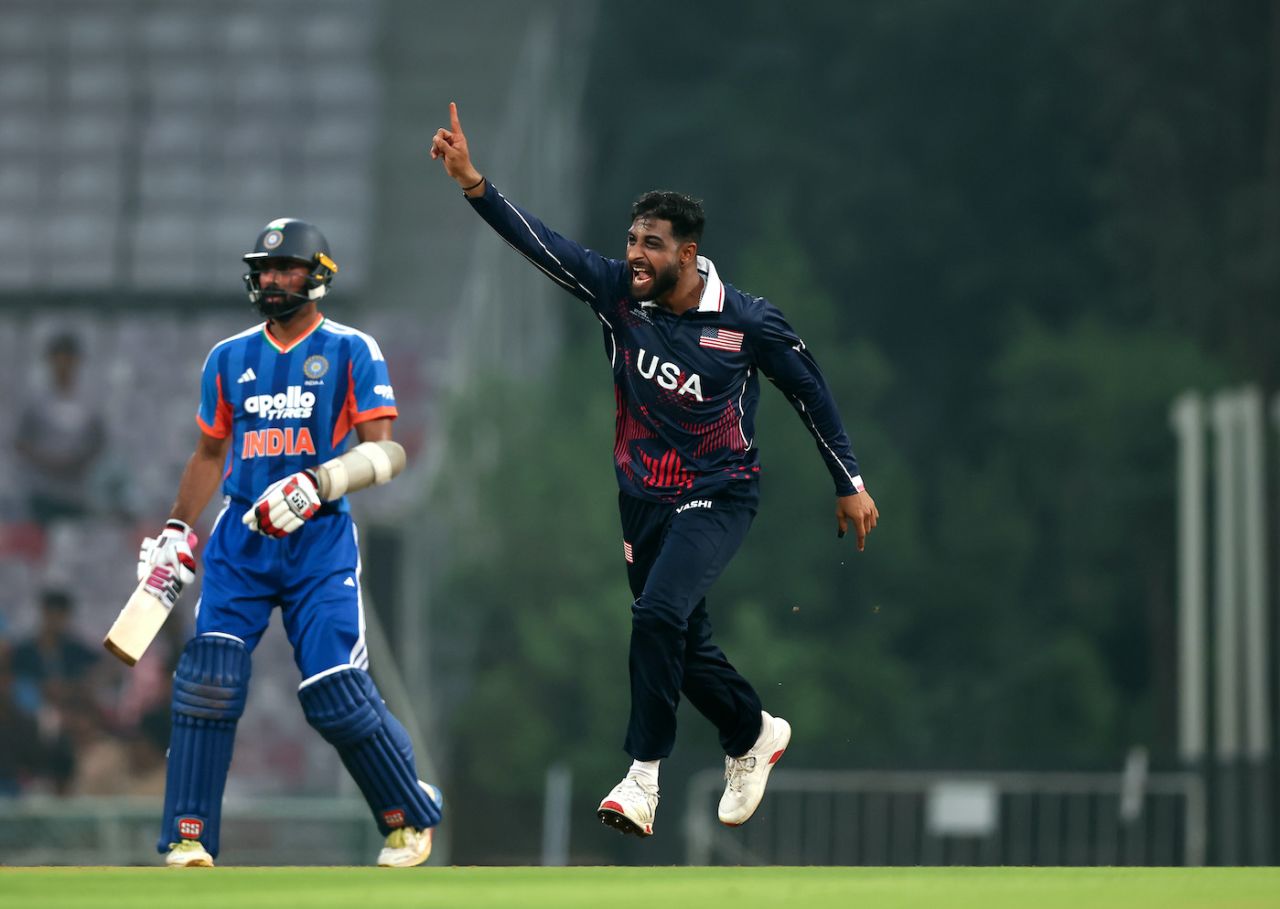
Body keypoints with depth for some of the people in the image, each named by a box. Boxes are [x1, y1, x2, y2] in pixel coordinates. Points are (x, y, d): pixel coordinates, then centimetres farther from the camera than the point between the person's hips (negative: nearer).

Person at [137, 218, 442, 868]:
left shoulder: (351, 352, 0)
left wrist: (314, 486, -22)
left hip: (320, 541, -4)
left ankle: (410, 817, 14)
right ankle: (187, 840, -10)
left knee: (336, 694, -10)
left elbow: (379, 452, -7)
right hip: (240, 540, 4)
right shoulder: (228, 358, 14)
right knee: (207, 678, -14)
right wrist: (175, 532, 13)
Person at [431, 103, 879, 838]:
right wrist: (472, 182, -30)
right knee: (684, 646, 14)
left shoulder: (748, 322, -14)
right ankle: (754, 734, 43)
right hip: (644, 499, 5)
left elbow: (811, 393, -1)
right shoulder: (618, 293, -6)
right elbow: (540, 242, -16)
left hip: (718, 496, -5)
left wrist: (850, 483, 3)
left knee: (659, 613, -27)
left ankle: (644, 777, -23)